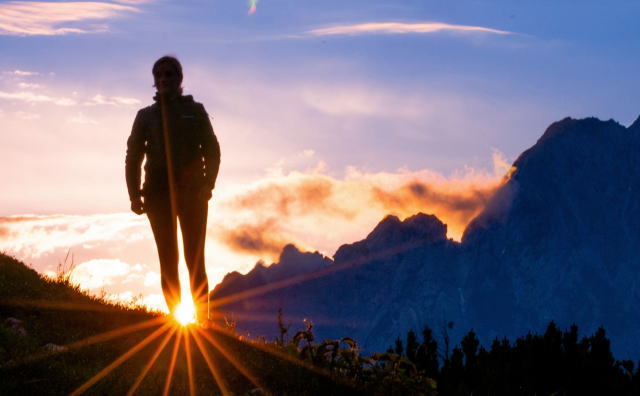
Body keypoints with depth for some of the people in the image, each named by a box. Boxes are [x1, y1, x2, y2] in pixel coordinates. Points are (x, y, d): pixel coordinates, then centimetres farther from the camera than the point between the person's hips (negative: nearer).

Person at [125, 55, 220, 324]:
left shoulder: (194, 111, 9)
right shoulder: (146, 116, 11)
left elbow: (212, 150, 4)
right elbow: (133, 156, 7)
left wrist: (207, 185, -11)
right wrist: (135, 195, -5)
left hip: (192, 192, -1)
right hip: (158, 194, 1)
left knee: (194, 259, -5)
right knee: (168, 260, 0)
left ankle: (202, 320, -6)